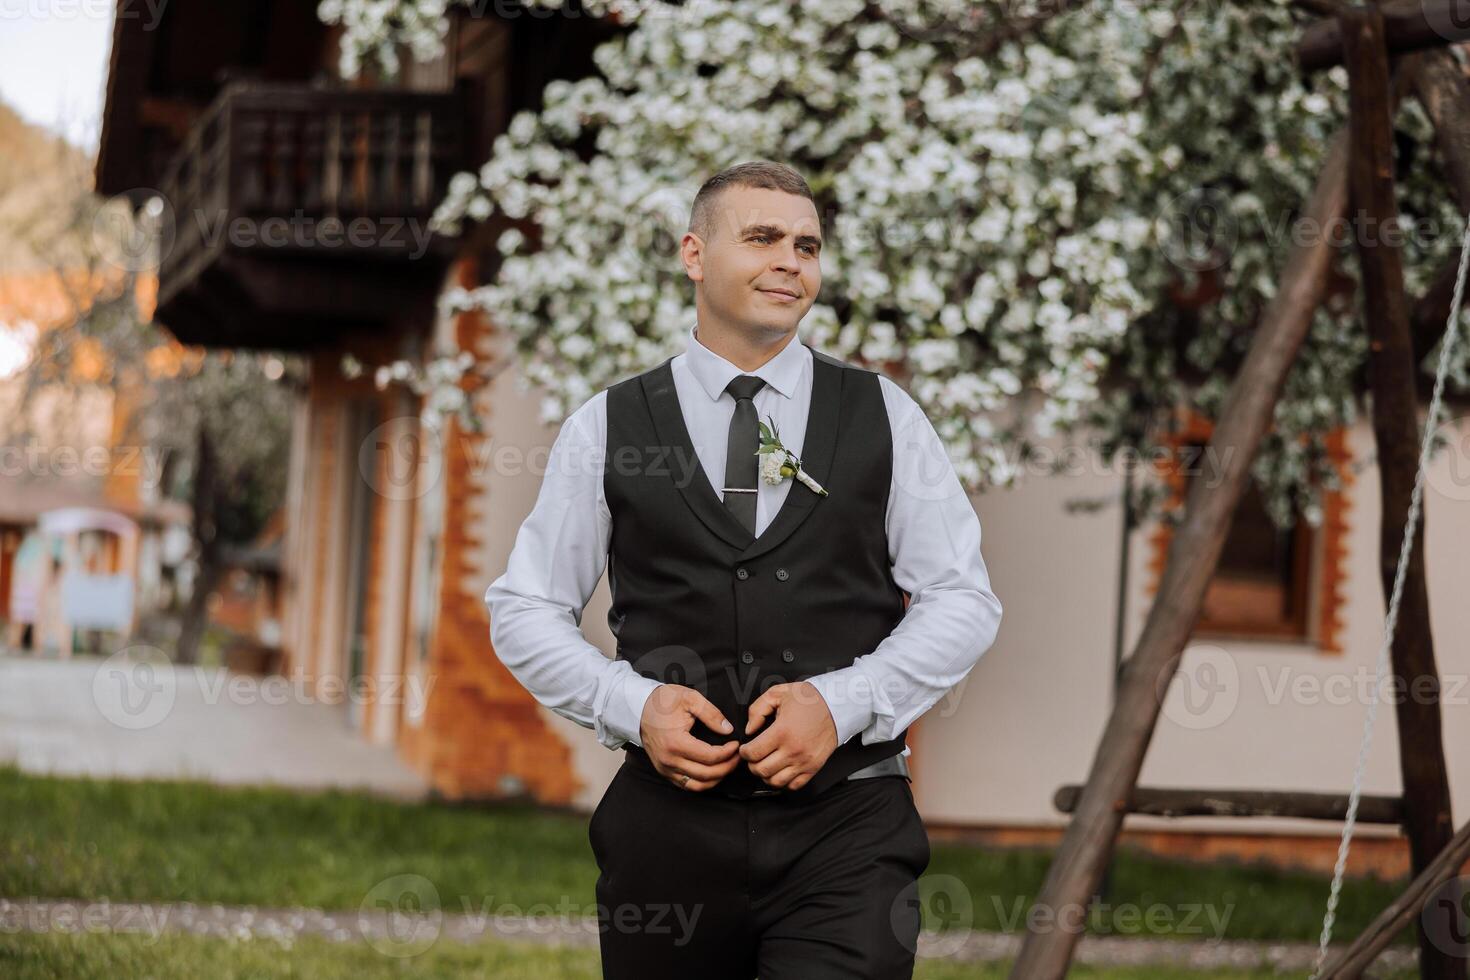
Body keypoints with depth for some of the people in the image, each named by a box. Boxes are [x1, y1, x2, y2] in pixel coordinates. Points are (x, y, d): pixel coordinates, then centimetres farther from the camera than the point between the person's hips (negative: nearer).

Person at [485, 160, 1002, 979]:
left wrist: (842, 702, -10)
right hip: (671, 824, 1)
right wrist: (631, 705, -8)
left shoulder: (885, 416, 8)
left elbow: (963, 600, 5)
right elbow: (525, 610, 9)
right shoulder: (607, 428, 7)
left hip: (847, 826, -1)